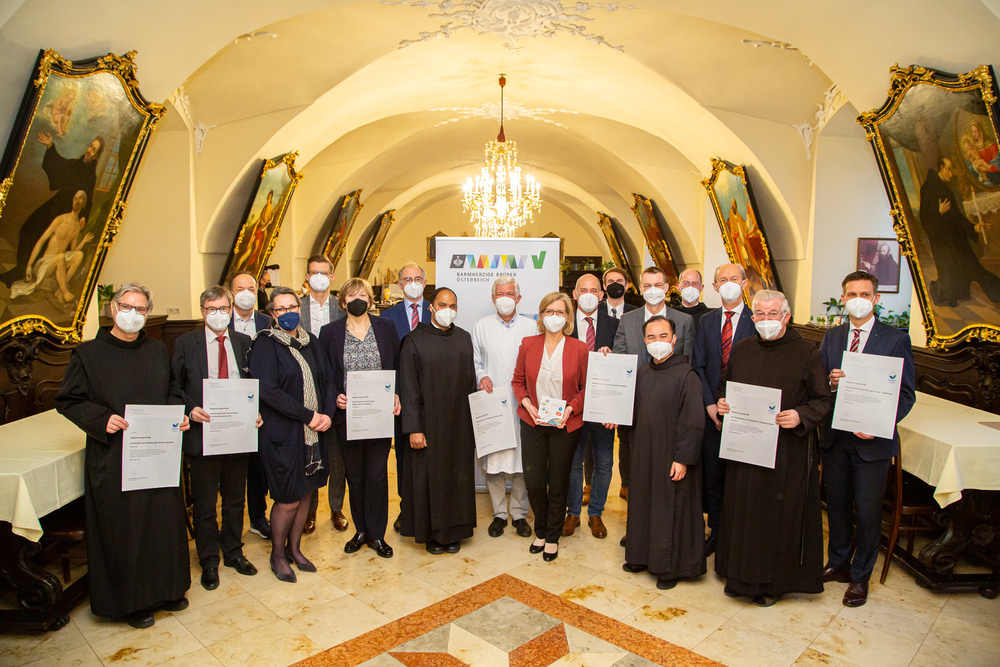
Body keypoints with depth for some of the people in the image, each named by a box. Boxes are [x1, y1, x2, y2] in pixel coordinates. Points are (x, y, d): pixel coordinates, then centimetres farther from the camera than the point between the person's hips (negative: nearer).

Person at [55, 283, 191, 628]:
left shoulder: (159, 350, 8)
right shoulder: (88, 353, -3)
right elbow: (67, 401, -2)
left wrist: (179, 414, -3)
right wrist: (102, 419, -18)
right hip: (114, 457, -4)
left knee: (164, 520, 12)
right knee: (124, 527, 5)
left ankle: (166, 588, 30)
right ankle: (132, 600, 22)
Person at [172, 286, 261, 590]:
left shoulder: (244, 342, 5)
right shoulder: (185, 343, -2)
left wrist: (255, 412, -8)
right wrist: (190, 409, -18)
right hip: (203, 434, -2)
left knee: (235, 499, 17)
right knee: (204, 503, 10)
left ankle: (234, 552, 35)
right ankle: (209, 561, 28)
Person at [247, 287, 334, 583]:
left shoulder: (311, 341, 10)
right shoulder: (265, 344, -9)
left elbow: (328, 380, 9)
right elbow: (267, 391, -18)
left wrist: (327, 414, -8)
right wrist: (308, 415, -17)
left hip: (314, 432, 6)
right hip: (282, 434, -6)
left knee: (305, 492, 14)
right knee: (289, 499, 2)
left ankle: (294, 548, 32)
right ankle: (277, 555, 24)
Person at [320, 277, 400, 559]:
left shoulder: (386, 327, 3)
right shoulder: (330, 332, 2)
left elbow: (397, 366, 7)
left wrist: (395, 394, -7)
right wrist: (334, 397, -11)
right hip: (347, 415, 1)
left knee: (377, 474, 4)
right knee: (354, 475, 12)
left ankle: (376, 535, 20)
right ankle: (361, 530, 30)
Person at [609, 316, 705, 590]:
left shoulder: (687, 375, -14)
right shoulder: (642, 372, 7)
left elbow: (692, 421, -16)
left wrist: (683, 459, -18)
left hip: (672, 457, -6)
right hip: (644, 453, 6)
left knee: (671, 510, 5)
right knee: (643, 504, 17)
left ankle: (670, 567, 22)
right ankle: (643, 556, 34)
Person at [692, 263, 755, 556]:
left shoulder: (757, 321, -3)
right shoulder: (706, 321, 9)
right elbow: (698, 366, 5)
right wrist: (709, 403, -5)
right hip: (712, 410, 3)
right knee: (713, 474, 10)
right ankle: (716, 530, 26)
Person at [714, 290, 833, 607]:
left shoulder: (807, 353, -7)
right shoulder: (741, 349, 6)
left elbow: (824, 400, -6)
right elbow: (725, 386, 17)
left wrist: (801, 416, -23)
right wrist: (722, 402, -4)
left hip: (787, 449, -4)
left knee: (780, 515, 7)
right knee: (742, 510, 13)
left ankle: (774, 580, 26)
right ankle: (740, 574, 31)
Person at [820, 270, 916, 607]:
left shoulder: (896, 339, -5)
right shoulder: (831, 336, 7)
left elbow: (906, 393, -7)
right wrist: (829, 381, -15)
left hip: (872, 440, -3)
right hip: (834, 436, 4)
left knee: (867, 511, 7)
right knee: (837, 504, 16)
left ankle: (860, 576, 26)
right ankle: (838, 563, 35)